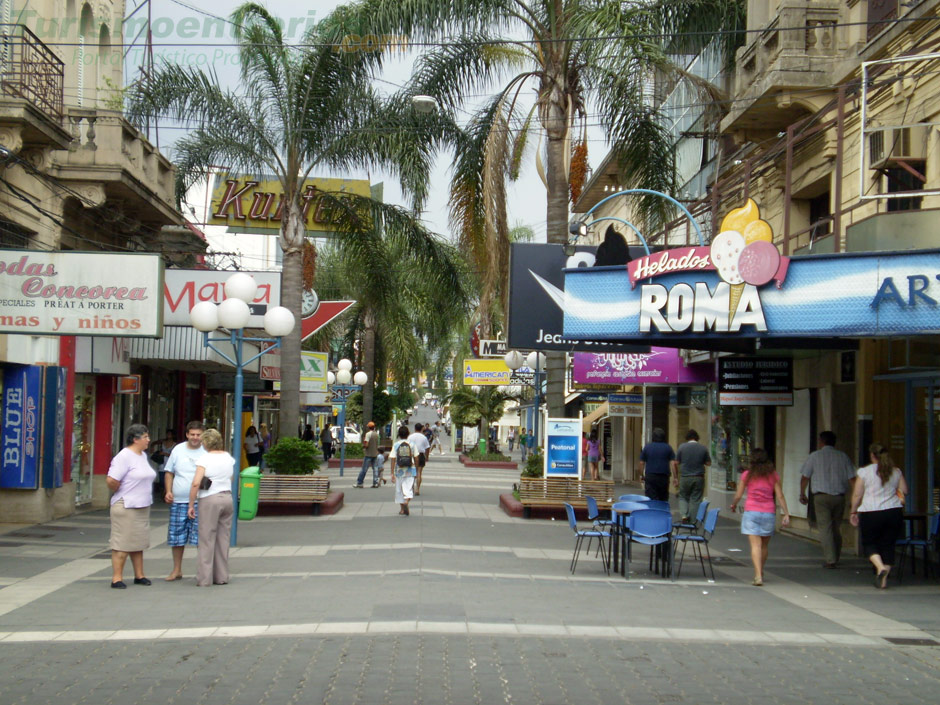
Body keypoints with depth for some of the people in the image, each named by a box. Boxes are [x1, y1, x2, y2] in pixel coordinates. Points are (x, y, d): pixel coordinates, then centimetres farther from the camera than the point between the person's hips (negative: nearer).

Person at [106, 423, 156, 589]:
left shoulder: (143, 455, 12)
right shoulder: (124, 456, -16)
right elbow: (111, 481, -22)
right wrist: (120, 493, -8)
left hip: (143, 506, 9)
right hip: (126, 507, -9)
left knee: (138, 543, 15)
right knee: (122, 544, -4)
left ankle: (139, 575, 22)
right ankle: (117, 578, 1)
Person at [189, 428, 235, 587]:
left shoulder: (205, 459, -9)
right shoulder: (229, 458, 8)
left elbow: (196, 483, -15)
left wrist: (191, 504, -9)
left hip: (210, 500, -5)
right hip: (227, 497, 5)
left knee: (207, 539, 0)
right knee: (223, 539, 11)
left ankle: (204, 579, 1)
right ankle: (221, 576, 16)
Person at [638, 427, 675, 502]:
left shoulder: (647, 447, 3)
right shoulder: (668, 447, 2)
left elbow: (641, 463, 3)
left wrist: (642, 476, 11)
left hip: (650, 477, 0)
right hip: (664, 477, 1)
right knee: (664, 500, 9)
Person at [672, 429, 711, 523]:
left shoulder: (682, 447, -3)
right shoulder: (703, 448, 0)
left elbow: (675, 463, -3)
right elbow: (708, 463, 8)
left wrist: (675, 477, 5)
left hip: (685, 477, -1)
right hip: (699, 478, 1)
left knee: (683, 497, 15)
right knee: (696, 499, 7)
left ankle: (684, 515, -5)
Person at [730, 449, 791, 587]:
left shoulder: (747, 475, 0)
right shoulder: (773, 475, 5)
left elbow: (738, 495, 3)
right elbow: (780, 496, 0)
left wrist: (733, 505, 22)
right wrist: (786, 514, 2)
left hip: (751, 512, -2)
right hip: (769, 513, 2)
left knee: (755, 545, -7)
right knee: (765, 545, 17)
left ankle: (758, 576, -19)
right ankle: (760, 573, 28)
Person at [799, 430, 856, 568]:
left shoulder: (814, 456, 2)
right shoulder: (843, 456, 9)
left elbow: (805, 477, 3)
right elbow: (852, 478, 4)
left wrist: (802, 494, 14)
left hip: (821, 496, -3)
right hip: (839, 497, 3)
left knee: (825, 527, -5)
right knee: (836, 528, 14)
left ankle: (829, 559, -14)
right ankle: (835, 558, 22)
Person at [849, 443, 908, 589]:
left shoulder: (864, 471, -4)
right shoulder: (896, 472, 5)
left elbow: (857, 495, -3)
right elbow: (904, 492, 10)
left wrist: (853, 512, 8)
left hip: (871, 513, -3)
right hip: (894, 512, 3)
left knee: (869, 543, 12)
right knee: (888, 545, 10)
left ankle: (880, 567, -14)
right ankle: (883, 580, 7)